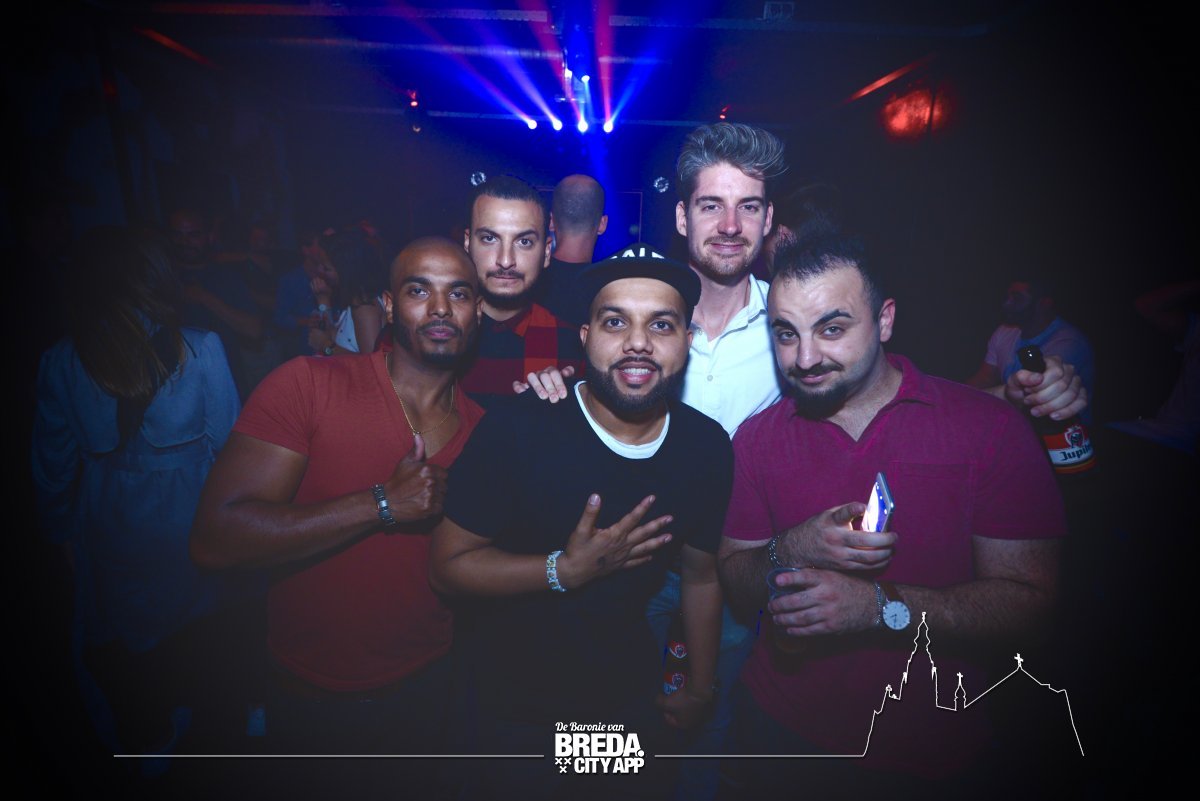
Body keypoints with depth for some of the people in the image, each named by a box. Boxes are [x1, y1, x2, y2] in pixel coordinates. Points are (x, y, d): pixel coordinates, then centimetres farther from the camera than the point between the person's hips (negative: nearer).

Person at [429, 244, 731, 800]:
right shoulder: (516, 430, -24)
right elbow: (447, 566, -18)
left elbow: (702, 571, 2)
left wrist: (700, 689, 10)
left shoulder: (708, 446, -11)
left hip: (631, 696, 4)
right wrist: (566, 571, -28)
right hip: (514, 703, -3)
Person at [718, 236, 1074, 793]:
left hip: (924, 744, -1)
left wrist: (880, 605, -25)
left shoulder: (989, 427, -12)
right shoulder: (758, 436, -3)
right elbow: (734, 585, -1)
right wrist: (791, 551, -22)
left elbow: (1028, 598, -13)